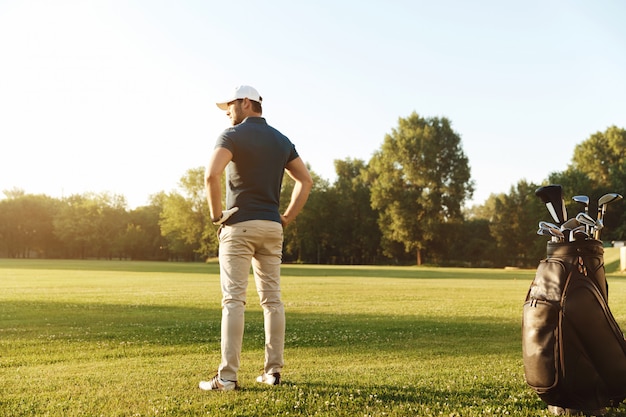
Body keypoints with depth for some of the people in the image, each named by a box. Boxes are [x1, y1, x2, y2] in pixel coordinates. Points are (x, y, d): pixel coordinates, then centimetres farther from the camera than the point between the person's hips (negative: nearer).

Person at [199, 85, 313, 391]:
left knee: (233, 300, -6)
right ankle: (273, 371, 13)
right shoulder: (282, 140, 14)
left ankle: (227, 377, -7)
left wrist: (216, 214, -9)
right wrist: (287, 217, 12)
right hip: (272, 227, 6)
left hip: (239, 225, -6)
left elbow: (212, 174, -21)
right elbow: (305, 180, 13)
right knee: (272, 299, 9)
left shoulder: (234, 135, -5)